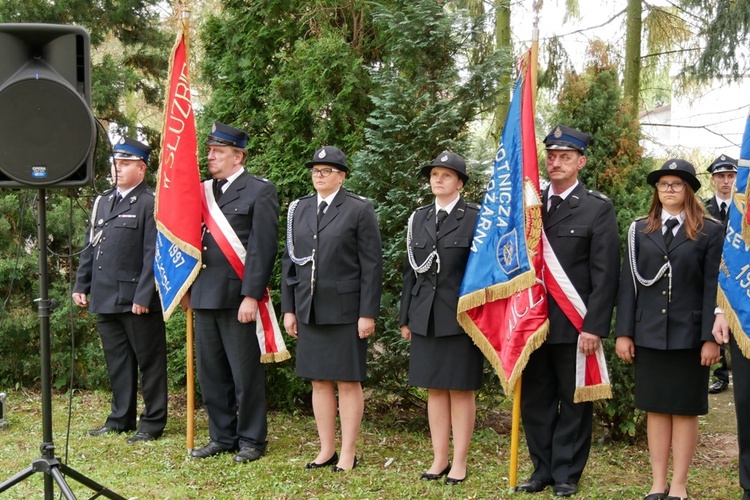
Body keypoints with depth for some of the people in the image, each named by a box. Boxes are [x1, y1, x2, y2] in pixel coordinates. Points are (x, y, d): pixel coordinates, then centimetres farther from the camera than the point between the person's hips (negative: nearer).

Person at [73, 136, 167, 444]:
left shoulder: (151, 203, -7)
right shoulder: (102, 202, 15)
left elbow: (153, 254, -13)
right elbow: (91, 248, 18)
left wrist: (143, 296, -17)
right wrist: (81, 286, 13)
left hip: (136, 299, -7)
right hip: (105, 299, 7)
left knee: (149, 361, 4)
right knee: (117, 361, 15)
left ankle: (153, 422, 13)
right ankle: (121, 418, 25)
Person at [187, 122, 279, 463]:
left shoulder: (259, 191, -4)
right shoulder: (202, 192, 14)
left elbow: (263, 248, -10)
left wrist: (251, 296, -16)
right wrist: (188, 289, 11)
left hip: (238, 298, -6)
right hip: (204, 297, 6)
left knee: (246, 374, 2)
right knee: (211, 373, 12)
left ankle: (251, 440, 13)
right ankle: (221, 436, 24)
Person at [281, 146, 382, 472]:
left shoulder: (359, 210, -3)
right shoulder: (298, 210, 12)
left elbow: (372, 265, -6)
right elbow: (289, 261, 13)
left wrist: (368, 314, -11)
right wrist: (288, 308, 8)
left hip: (345, 310, -5)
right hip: (309, 311, 5)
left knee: (348, 383, 1)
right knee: (319, 382, 10)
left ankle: (348, 454, 10)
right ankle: (326, 450, 19)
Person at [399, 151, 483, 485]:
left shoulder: (475, 218, -4)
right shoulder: (419, 218, 10)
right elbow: (411, 270, 12)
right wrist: (406, 318, 10)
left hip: (461, 317, -4)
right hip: (426, 318, 5)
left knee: (461, 390, 3)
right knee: (434, 389, 9)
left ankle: (459, 463, 11)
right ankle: (439, 459, 18)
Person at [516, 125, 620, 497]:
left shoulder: (598, 209, -3)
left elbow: (605, 274, -8)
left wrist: (594, 327, -14)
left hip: (574, 325, -4)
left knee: (574, 403, 7)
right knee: (534, 401, 11)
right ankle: (542, 469, 23)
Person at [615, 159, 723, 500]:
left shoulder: (711, 231, 1)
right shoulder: (640, 230, 9)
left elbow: (713, 288, -4)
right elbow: (629, 284, 6)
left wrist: (711, 338, -10)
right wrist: (623, 333, 1)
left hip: (689, 337, -2)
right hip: (649, 335, 3)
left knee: (685, 410, 5)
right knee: (656, 409, 8)